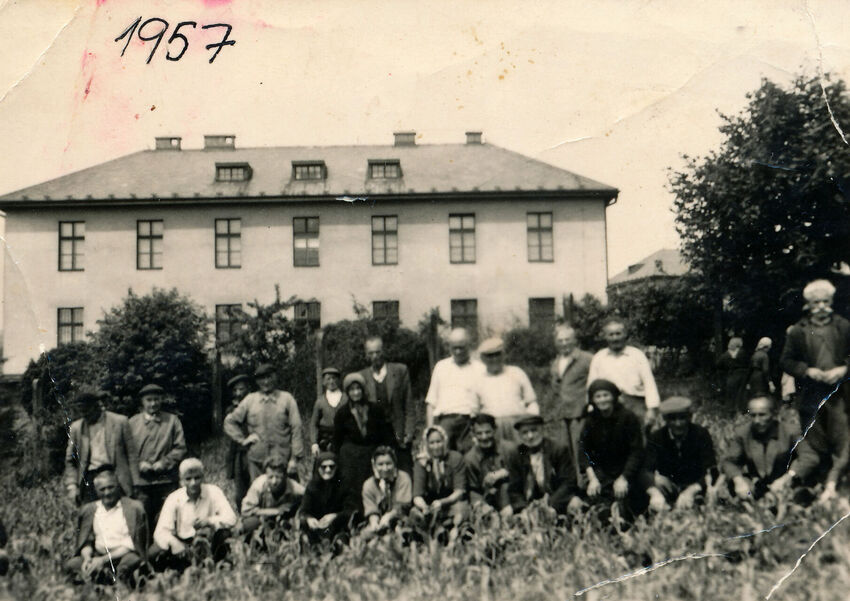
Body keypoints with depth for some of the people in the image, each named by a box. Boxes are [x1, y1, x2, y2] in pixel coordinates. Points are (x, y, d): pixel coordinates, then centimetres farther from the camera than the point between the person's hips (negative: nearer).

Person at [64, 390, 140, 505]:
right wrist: (72, 487, 3)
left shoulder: (119, 422, 3)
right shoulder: (76, 427, 12)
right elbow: (70, 461, 16)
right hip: (89, 481, 2)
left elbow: (132, 454, 4)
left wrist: (135, 485, 1)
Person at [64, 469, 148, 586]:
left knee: (131, 559, -37)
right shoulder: (88, 510, 13)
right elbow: (86, 542, 11)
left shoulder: (133, 508, -2)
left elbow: (130, 545, -7)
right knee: (70, 564, -22)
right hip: (98, 557, 5)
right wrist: (87, 558, -12)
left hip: (123, 556, -4)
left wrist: (104, 559, -18)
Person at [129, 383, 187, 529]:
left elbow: (180, 448, 5)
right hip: (141, 482, 0)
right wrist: (138, 464, -8)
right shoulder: (133, 422, 10)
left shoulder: (172, 420, 9)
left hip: (166, 480, 0)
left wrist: (164, 462, -9)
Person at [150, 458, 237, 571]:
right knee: (153, 553, -27)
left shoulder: (213, 492, -8)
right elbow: (161, 532, -18)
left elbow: (231, 519, -17)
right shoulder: (174, 498, -8)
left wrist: (209, 521, -36)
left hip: (208, 541, -1)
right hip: (182, 542, 1)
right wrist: (176, 545, -39)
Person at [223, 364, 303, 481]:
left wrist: (294, 458, -5)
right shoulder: (250, 400, 8)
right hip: (256, 459, 1)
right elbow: (229, 422, 16)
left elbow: (296, 429, 1)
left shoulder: (286, 399, 4)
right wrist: (243, 440, 4)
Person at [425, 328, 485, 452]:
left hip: (469, 422, -1)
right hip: (444, 421, 1)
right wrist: (430, 430, 7)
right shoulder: (441, 366, 18)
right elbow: (431, 401, 16)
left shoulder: (480, 368, 11)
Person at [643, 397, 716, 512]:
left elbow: (711, 472, -15)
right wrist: (655, 493, -39)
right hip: (668, 489, 0)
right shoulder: (655, 439, -3)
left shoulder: (701, 434, -7)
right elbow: (647, 471, -14)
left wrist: (691, 491, -36)